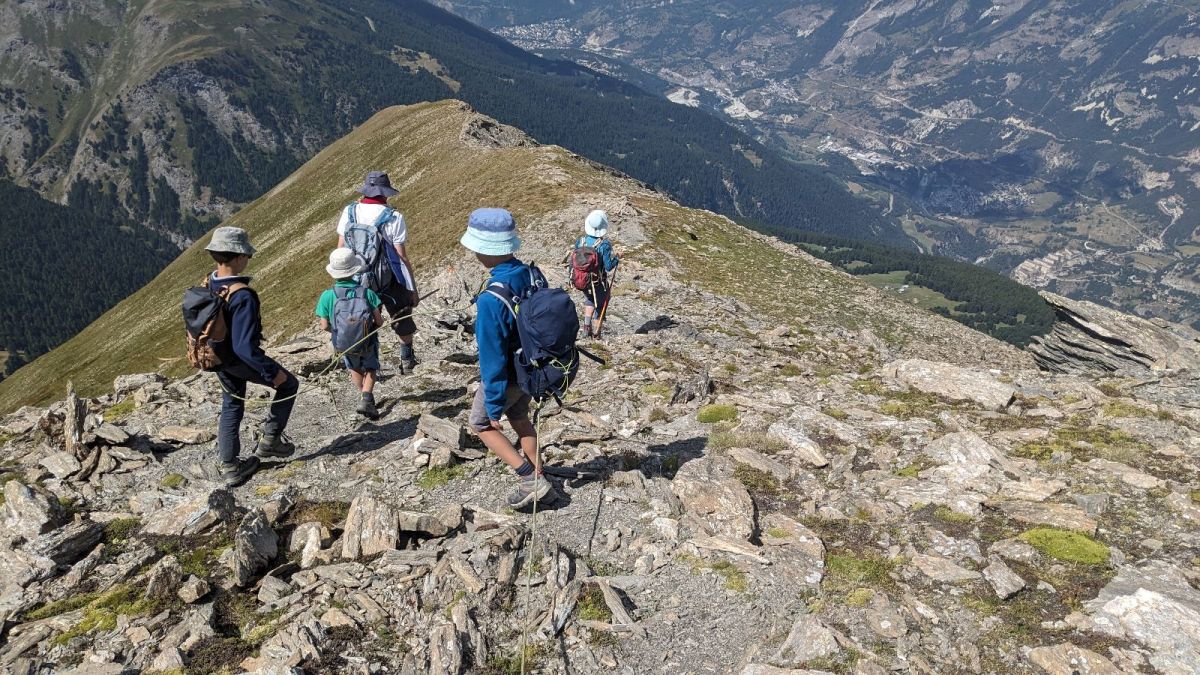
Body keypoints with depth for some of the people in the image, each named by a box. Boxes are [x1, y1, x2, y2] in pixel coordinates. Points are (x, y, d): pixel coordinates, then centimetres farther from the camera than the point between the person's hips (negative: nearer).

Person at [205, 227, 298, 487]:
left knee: (231, 407, 24)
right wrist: (272, 371, -23)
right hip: (241, 360, -8)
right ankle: (269, 440, 24)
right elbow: (245, 346, -35)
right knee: (289, 385, 16)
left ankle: (228, 466, 32)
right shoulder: (242, 296, -34)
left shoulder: (206, 286, -9)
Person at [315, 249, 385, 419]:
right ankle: (366, 397, 6)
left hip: (343, 344, 1)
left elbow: (324, 326, -13)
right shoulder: (367, 293, -21)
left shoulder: (327, 296, -19)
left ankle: (362, 395, 47)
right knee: (370, 369, 26)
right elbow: (379, 321, -15)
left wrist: (338, 330, 8)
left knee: (354, 368, 33)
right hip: (368, 343, -1)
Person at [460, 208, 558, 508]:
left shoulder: (491, 299, -33)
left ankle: (531, 480, 10)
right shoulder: (532, 275, -11)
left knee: (481, 423, 17)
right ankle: (537, 482, 33)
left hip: (508, 375, -7)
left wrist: (494, 405, -15)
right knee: (519, 417, 28)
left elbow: (492, 358, -26)